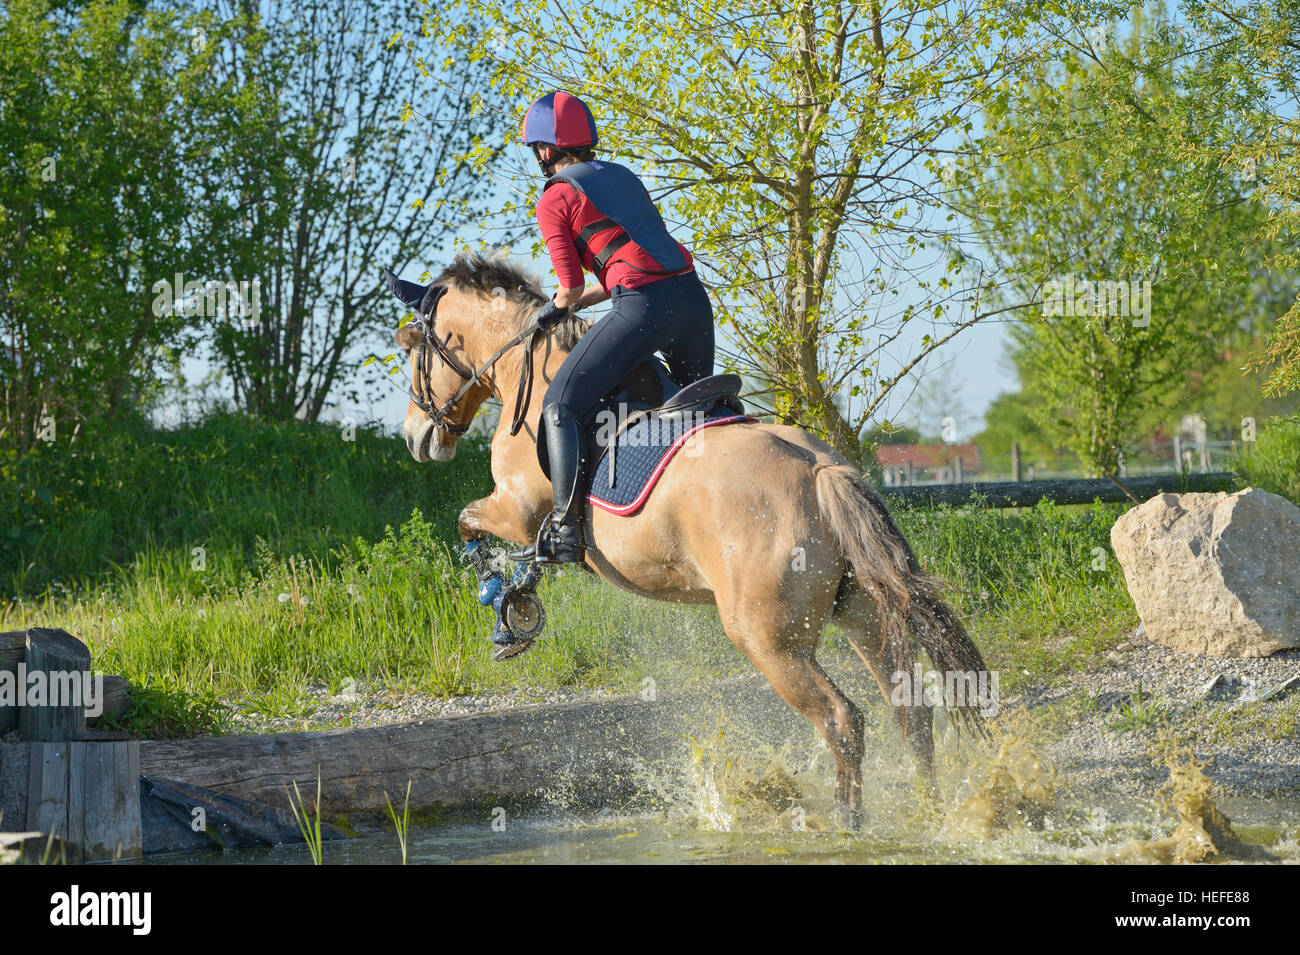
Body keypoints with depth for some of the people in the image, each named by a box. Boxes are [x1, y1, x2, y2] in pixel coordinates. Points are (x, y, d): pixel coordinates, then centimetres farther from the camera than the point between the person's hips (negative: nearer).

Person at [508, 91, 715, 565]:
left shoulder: (555, 198, 3)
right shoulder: (622, 175, 24)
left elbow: (573, 289, -1)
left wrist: (555, 309, 23)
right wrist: (573, 304, 31)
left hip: (643, 307, -7)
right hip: (692, 294, 7)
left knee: (562, 406, -4)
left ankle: (565, 530, -16)